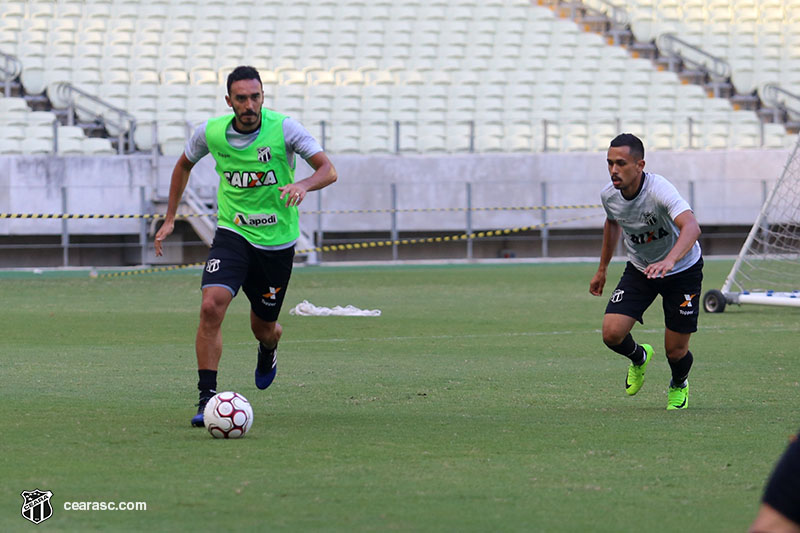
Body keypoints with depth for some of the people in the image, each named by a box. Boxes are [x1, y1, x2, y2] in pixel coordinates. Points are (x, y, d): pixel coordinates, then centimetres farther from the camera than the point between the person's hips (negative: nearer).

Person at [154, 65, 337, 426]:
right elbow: (184, 166, 15)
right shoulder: (210, 133, -6)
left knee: (264, 328, 12)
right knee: (211, 306, -23)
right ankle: (207, 399, -18)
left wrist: (303, 185, -35)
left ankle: (268, 352, 52)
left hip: (277, 240, -1)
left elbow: (328, 170, -14)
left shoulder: (283, 128, -13)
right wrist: (169, 218, 13)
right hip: (232, 233, 1)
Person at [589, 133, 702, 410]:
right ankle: (639, 358, 23)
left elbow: (691, 227, -49)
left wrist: (669, 261, -66)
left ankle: (679, 385, 37)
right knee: (612, 333, -15)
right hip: (639, 270, 4)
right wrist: (602, 269, 18)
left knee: (675, 351, -2)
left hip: (682, 270, -4)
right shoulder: (609, 195, -14)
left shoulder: (660, 190, -33)